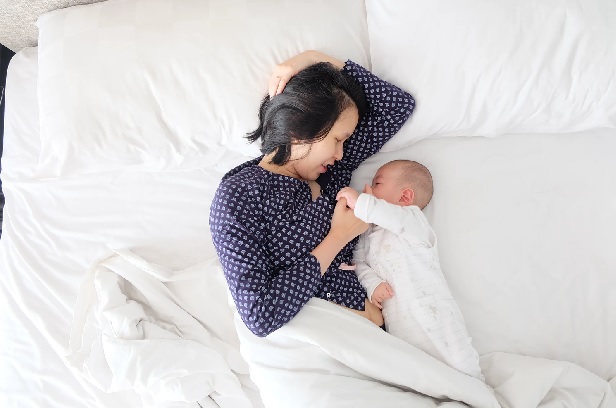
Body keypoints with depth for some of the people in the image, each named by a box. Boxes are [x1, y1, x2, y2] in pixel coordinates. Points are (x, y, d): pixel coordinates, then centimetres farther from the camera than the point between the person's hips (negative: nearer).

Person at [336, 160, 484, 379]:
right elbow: (358, 262, 10)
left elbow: (397, 218, -23)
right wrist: (372, 283, -10)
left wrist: (360, 203, -30)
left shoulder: (413, 220, 0)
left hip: (433, 318, -5)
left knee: (459, 367, -5)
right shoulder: (368, 235, 20)